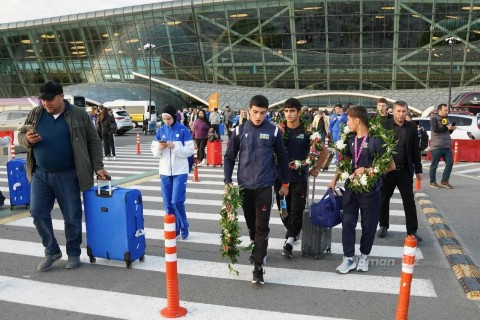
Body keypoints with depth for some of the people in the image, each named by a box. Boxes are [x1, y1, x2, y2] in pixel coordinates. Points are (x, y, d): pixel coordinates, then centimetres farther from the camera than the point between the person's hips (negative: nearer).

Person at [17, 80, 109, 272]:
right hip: (40, 174, 3)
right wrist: (28, 139, -11)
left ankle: (73, 253, 24)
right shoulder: (35, 114, 5)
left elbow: (94, 142, 1)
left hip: (67, 175, -3)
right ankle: (52, 251, 21)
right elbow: (21, 135, 13)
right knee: (38, 213, 2)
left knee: (72, 216, 4)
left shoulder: (79, 115, -3)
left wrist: (97, 167, -6)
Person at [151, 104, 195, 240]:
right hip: (164, 171, 4)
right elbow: (154, 151, 7)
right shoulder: (160, 130, 6)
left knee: (177, 201, -8)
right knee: (168, 203, 7)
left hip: (180, 171, -4)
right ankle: (173, 228, 22)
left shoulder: (183, 130, -6)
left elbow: (190, 150, -9)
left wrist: (174, 147, -21)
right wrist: (159, 147, -15)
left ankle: (184, 227, 14)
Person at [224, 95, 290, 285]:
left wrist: (285, 183, 9)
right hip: (244, 186, 2)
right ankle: (257, 249, 40)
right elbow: (229, 157, 5)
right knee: (251, 224, 16)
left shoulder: (273, 131, -3)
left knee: (262, 227, -4)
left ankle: (258, 267, 0)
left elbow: (281, 158, 5)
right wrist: (227, 181, -4)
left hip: (264, 186, -2)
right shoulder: (240, 131, 0)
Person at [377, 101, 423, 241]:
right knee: (384, 199, 11)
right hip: (386, 169, -1)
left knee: (409, 201, 2)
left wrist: (418, 169, 7)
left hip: (405, 171, 1)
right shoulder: (384, 124, -4)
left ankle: (412, 231, 10)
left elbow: (415, 149, 8)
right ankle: (383, 226, 28)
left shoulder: (412, 127, 4)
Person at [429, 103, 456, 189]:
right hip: (436, 146, -7)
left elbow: (448, 132, 22)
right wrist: (447, 128, -20)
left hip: (447, 146, 7)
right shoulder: (434, 119, -6)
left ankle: (445, 180, 14)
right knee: (434, 165, 1)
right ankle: (432, 182, 12)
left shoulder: (446, 119, 17)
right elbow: (435, 129, -22)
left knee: (450, 163, 2)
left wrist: (452, 129, 1)